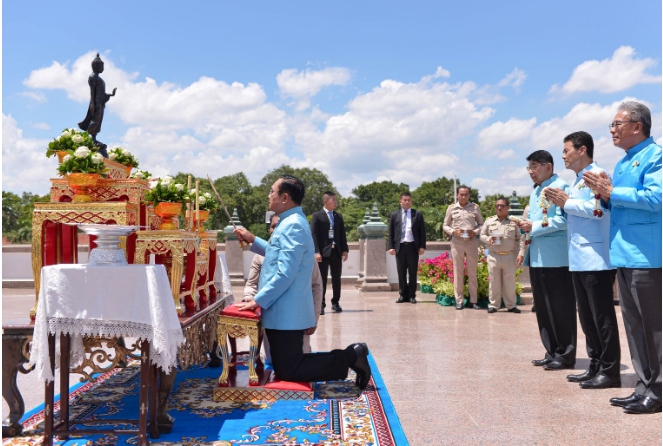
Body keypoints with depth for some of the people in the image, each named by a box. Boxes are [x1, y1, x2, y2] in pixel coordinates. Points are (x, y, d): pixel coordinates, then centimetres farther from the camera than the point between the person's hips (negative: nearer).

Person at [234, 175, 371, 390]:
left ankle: (350, 357, 1)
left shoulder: (293, 225, -20)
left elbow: (285, 274, -25)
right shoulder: (289, 222, 13)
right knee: (286, 366, 15)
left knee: (287, 372, -5)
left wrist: (258, 301, -19)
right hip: (284, 312, 10)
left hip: (286, 313, -10)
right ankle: (350, 355, 15)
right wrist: (252, 240, 19)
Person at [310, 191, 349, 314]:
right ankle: (321, 305, 3)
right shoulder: (317, 216, -1)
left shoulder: (339, 216, 15)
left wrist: (345, 249, 5)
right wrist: (317, 252, -15)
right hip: (323, 252, -5)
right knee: (322, 279, -2)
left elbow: (342, 234, 14)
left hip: (336, 251, 5)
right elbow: (314, 235, -7)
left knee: (336, 279, 8)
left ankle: (335, 303, 19)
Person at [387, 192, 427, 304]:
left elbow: (422, 232, 3)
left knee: (412, 272, 4)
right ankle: (402, 294, 13)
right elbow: (391, 233, 6)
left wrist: (422, 246, -5)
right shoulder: (394, 215, 8)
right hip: (400, 246, 1)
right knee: (401, 272, 5)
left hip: (413, 246, -1)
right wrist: (390, 246, -3)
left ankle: (412, 295, 11)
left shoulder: (418, 214, 6)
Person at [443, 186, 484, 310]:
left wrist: (475, 232, -10)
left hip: (472, 242, 0)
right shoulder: (451, 208, 4)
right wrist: (453, 231, -11)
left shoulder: (475, 208, 4)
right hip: (457, 242, 0)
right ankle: (459, 300, 10)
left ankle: (473, 300, 13)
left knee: (472, 272, 5)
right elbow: (445, 226, 8)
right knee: (458, 272, 3)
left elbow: (481, 224, 9)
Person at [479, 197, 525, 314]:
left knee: (510, 282, 6)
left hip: (510, 256, -1)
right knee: (494, 282, 5)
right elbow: (482, 235, 10)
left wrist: (521, 254, -6)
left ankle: (511, 305, 16)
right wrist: (488, 239, -11)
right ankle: (493, 304, 13)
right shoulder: (489, 221, 5)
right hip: (493, 256, 1)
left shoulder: (514, 222, 3)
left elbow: (519, 240, 3)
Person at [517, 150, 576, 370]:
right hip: (537, 257, 9)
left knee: (560, 308, -1)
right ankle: (552, 353, 21)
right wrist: (526, 226, 3)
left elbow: (563, 219, -19)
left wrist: (534, 226, -18)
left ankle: (565, 355, 8)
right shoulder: (536, 191, 20)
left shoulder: (561, 186, -8)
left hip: (555, 258, -9)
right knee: (542, 308, 12)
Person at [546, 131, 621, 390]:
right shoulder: (577, 182, 20)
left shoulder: (596, 174, -9)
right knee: (586, 316, 13)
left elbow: (598, 208, -24)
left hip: (595, 259, -10)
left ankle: (610, 371, 4)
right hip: (579, 260, 10)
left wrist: (567, 202, -13)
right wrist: (560, 205, 9)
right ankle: (595, 366, 21)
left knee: (602, 317, -4)